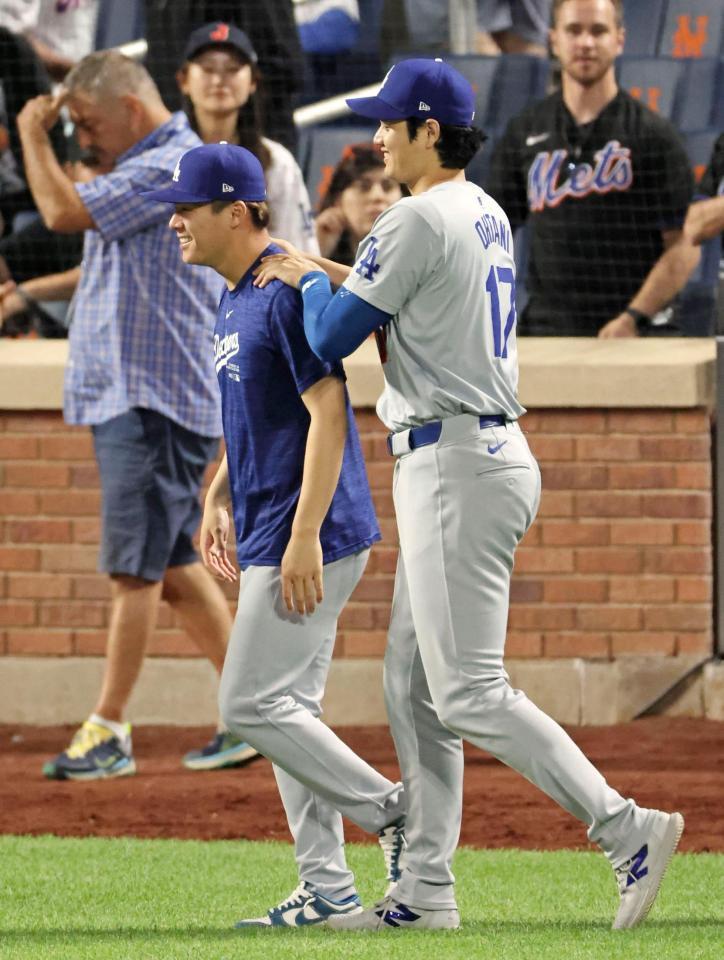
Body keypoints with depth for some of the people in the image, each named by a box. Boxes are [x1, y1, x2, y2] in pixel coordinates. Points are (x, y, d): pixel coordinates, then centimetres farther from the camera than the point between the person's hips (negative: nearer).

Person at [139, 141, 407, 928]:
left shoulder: (290, 291, -17)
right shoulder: (234, 299, 15)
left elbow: (327, 412, -22)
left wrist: (303, 536, -26)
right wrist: (219, 499, 18)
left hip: (312, 535, -10)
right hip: (272, 537, 10)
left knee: (251, 706, -10)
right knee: (285, 708, 10)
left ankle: (393, 812, -2)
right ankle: (326, 889, 13)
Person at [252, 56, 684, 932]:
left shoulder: (420, 220, -15)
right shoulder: (487, 217, 15)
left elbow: (332, 336, -11)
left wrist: (308, 280, 9)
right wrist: (317, 276, 23)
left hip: (456, 463, -10)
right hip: (488, 455, 10)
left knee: (467, 693, -11)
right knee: (413, 686, 12)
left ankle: (627, 830, -17)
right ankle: (425, 891, 12)